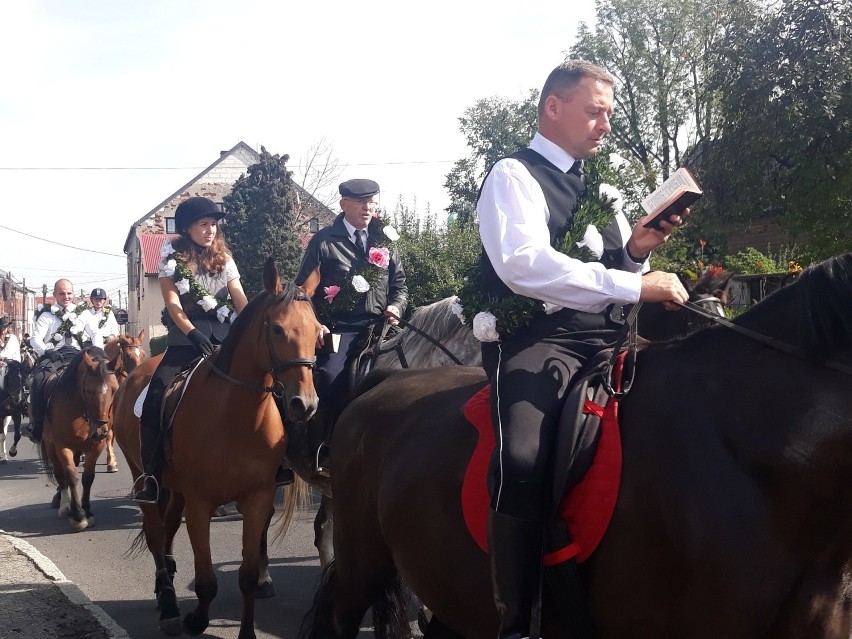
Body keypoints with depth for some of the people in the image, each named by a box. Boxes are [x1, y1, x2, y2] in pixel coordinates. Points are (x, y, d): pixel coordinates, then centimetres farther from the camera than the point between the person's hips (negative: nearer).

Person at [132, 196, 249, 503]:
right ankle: (152, 476, -8)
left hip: (223, 337, 2)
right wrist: (192, 332, -24)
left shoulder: (224, 258, 11)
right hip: (186, 338, -2)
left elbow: (240, 299, 3)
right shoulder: (172, 257, 3)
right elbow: (172, 302, -8)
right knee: (157, 399, -16)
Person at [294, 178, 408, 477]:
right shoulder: (324, 241, 6)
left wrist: (396, 306, 0)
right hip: (337, 327, -3)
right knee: (328, 377, -24)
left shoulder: (385, 241, 17)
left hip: (377, 326, 3)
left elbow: (399, 283, 21)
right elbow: (303, 289, 6)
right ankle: (319, 454, -11)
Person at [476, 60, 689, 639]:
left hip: (604, 339, 8)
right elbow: (522, 263, -19)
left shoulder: (601, 189, 22)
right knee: (524, 462, -32)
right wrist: (634, 284, -21)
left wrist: (636, 249, 4)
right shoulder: (514, 176, -1)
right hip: (538, 339, -8)